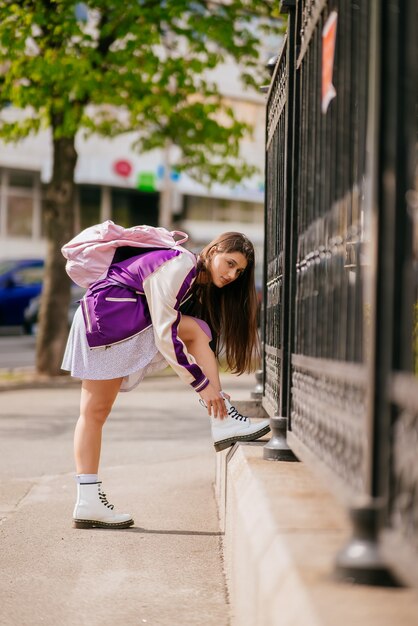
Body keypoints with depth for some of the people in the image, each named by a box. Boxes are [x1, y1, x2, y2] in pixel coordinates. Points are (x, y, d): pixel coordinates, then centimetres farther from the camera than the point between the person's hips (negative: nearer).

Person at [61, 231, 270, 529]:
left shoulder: (198, 281, 14)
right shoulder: (178, 264, -17)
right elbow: (164, 333, -23)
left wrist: (213, 391, 5)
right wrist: (202, 384, -23)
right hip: (110, 311, -10)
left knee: (95, 411, 3)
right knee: (195, 331, -14)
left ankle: (88, 503, 0)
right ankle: (223, 423, -16)